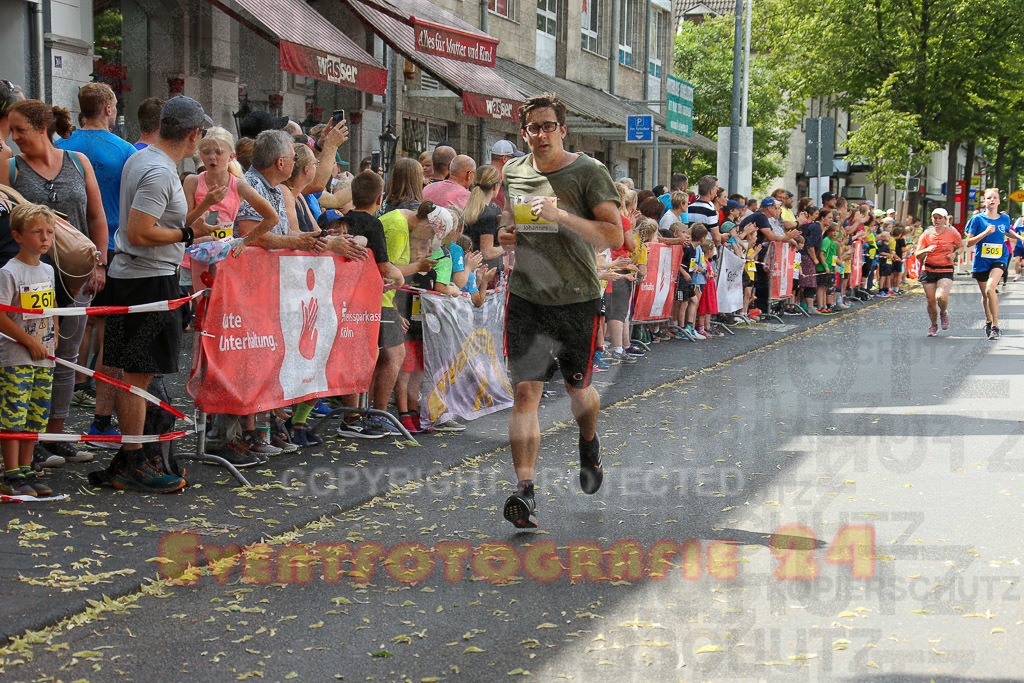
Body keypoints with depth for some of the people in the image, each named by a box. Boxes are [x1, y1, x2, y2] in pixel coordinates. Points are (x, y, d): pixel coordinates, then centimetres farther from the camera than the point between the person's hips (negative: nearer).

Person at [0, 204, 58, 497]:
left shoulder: (47, 270, 10)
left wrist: (53, 339, 9)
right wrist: (31, 342, -15)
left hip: (44, 359, 7)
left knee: (35, 417, 11)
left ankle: (26, 470, 20)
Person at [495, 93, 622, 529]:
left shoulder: (588, 173, -8)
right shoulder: (513, 172, 7)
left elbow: (614, 236, -16)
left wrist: (560, 215, -25)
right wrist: (506, 234, 2)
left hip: (576, 300, -2)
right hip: (525, 297, 2)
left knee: (578, 388, 14)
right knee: (525, 391, -11)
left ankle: (589, 444, 48)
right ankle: (525, 490, -13)